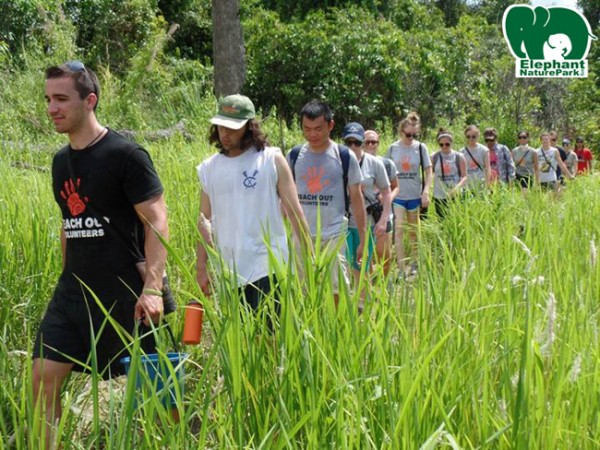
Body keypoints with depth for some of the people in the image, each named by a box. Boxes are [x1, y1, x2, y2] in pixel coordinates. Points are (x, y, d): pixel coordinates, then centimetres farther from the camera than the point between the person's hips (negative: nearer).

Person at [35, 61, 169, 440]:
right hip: (74, 291, 7)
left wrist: (153, 287, -23)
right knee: (44, 377, -1)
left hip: (126, 292, -6)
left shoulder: (126, 155, -10)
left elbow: (157, 221, -14)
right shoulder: (61, 161, 12)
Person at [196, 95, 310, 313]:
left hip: (267, 268, -3)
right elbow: (205, 221, 12)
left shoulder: (272, 160, 0)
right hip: (228, 272, 4)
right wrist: (202, 268, 7)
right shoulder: (209, 168, 9)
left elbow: (295, 213, 0)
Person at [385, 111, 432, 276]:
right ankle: (401, 269, -10)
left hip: (415, 196, 0)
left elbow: (429, 172, -1)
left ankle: (414, 264, 28)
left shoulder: (421, 147, -1)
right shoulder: (392, 148, 0)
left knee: (414, 232, 12)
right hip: (397, 196, 0)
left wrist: (426, 192, -12)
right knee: (398, 230, -10)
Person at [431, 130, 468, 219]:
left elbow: (464, 176, -4)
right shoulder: (434, 157, 2)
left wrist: (457, 187, -22)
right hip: (439, 197, 1)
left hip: (455, 196, -1)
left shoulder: (459, 157, -1)